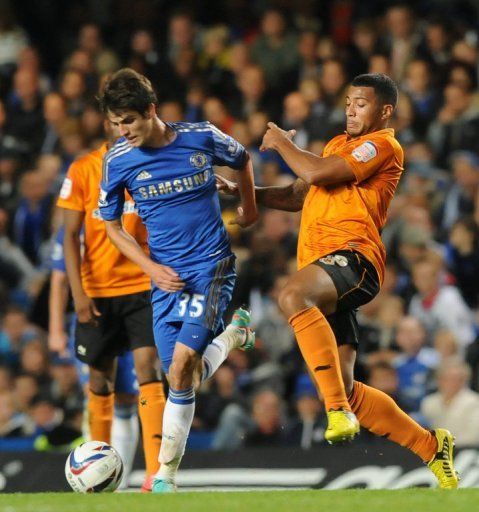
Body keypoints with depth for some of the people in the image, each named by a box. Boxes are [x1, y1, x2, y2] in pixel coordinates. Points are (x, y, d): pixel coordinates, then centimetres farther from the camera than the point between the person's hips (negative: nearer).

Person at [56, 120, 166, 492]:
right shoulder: (83, 170, -2)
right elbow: (70, 236, -3)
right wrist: (79, 293, -12)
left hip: (145, 285, 0)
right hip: (98, 290, 0)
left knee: (148, 367, -14)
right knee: (101, 377, 7)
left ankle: (156, 470, -19)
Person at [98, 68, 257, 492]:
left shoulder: (202, 138, -7)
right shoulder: (117, 160, -3)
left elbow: (242, 159, 16)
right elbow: (112, 225, 9)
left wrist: (250, 208, 23)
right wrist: (153, 268, -2)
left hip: (212, 266, -3)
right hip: (166, 276, 3)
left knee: (182, 365, -20)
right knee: (179, 382, -3)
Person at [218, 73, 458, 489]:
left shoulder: (383, 146, -1)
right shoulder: (338, 145, 29)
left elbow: (317, 174, -12)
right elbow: (298, 195, 32)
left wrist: (283, 143, 5)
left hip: (352, 255, -9)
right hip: (326, 271, 9)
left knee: (293, 296, -40)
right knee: (345, 389, 0)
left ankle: (338, 408, -42)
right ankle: (431, 445, 12)